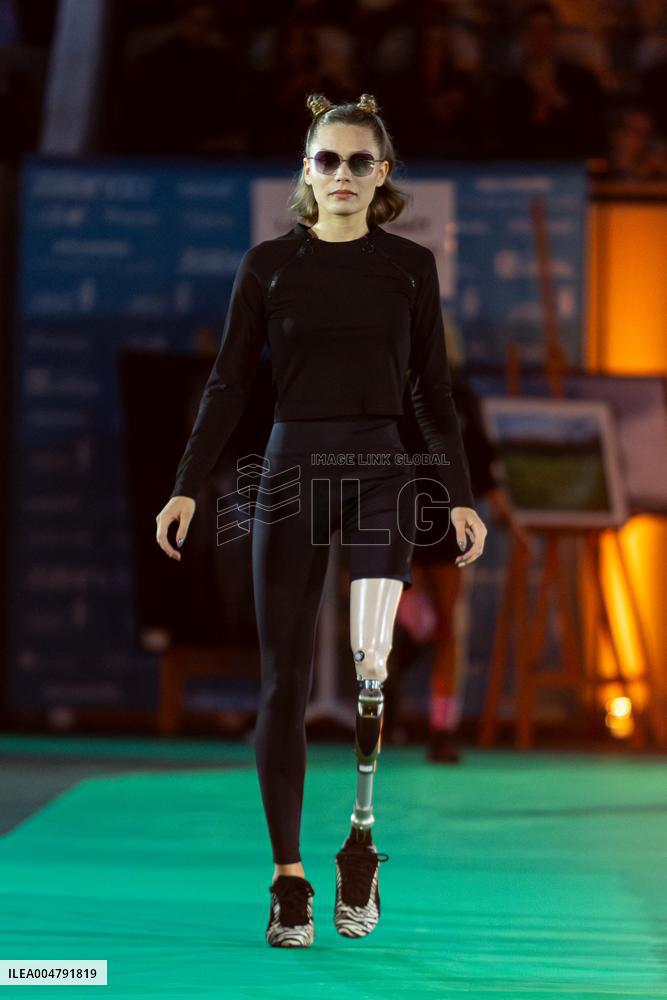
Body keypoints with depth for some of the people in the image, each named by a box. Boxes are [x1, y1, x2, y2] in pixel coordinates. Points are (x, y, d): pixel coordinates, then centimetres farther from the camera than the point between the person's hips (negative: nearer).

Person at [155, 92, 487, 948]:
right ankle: (289, 879, 7)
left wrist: (461, 496, 4)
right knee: (283, 679, 0)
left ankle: (362, 840, -14)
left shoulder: (410, 265, 6)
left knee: (370, 653, -25)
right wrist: (187, 486, -2)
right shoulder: (269, 263, 5)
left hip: (381, 467, -1)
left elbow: (433, 389, 10)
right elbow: (229, 382, 6)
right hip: (293, 467, 1)